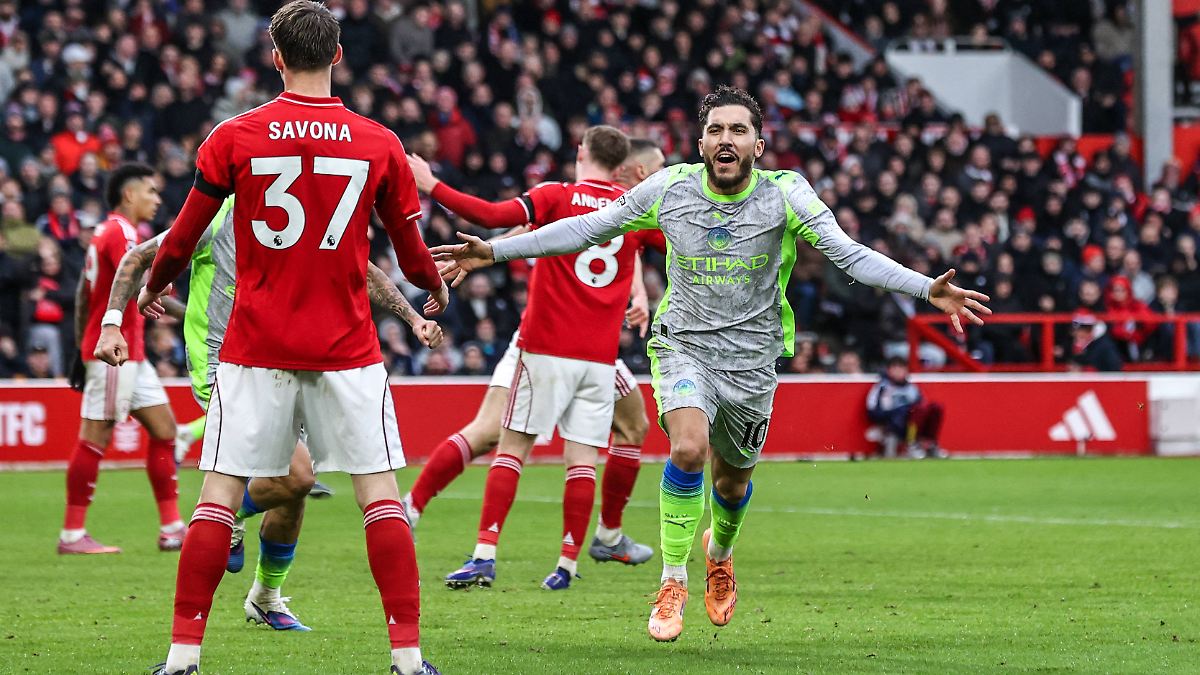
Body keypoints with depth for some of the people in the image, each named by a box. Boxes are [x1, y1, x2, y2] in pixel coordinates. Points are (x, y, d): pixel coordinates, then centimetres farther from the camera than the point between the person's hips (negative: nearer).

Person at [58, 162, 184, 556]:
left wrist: (81, 351, 23)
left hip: (130, 355, 10)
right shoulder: (121, 232, -11)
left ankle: (171, 528, 9)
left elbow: (83, 295, 21)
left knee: (164, 427, 9)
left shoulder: (108, 232, 19)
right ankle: (72, 534, -5)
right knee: (95, 437, -7)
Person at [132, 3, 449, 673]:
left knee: (220, 493, 4)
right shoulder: (380, 145, 0)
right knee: (380, 493, 3)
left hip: (255, 348, 0)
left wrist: (154, 284, 27)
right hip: (348, 352, 0)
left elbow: (182, 238, 5)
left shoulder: (233, 139, -3)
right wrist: (438, 288, 33)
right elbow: (412, 254, 10)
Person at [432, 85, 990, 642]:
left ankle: (719, 553, 52)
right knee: (688, 448, -28)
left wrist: (927, 289, -31)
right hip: (684, 345, -1)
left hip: (752, 359, 1)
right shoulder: (669, 188, -8)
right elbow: (588, 229, 2)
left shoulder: (785, 194, -11)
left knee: (731, 479, 15)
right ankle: (672, 585, -12)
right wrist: (493, 251, 0)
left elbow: (849, 254, -17)